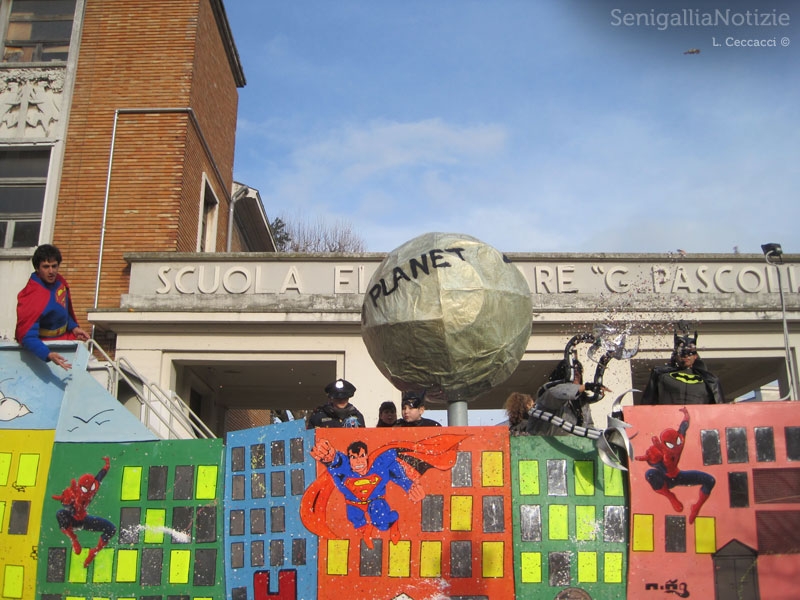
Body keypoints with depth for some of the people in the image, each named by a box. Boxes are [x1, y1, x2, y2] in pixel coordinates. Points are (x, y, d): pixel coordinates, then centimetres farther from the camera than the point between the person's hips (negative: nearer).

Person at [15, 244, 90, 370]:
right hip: (43, 346, -8)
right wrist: (48, 355, -47)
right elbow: (27, 336, -35)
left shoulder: (59, 281, -7)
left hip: (64, 339, 8)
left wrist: (73, 327, 3)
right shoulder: (33, 296, -31)